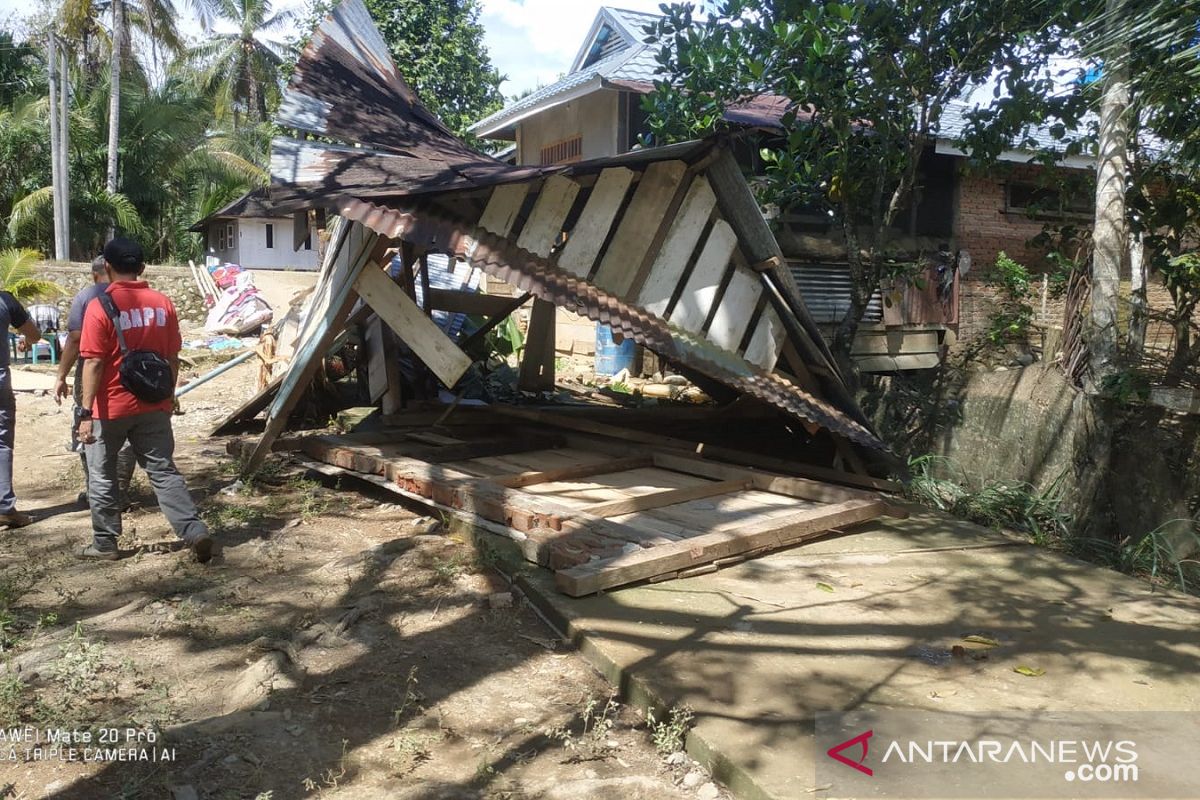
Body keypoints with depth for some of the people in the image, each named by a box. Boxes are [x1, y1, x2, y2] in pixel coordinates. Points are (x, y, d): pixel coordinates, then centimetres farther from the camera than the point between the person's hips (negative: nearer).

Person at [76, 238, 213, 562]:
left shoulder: (100, 307, -12)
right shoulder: (162, 303, 1)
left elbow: (94, 363, -15)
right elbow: (173, 358, 6)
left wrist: (86, 413, -12)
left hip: (111, 407, -3)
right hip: (153, 406, 3)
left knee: (101, 476, 13)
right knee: (163, 471, 7)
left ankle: (105, 543, 22)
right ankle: (195, 532, -5)